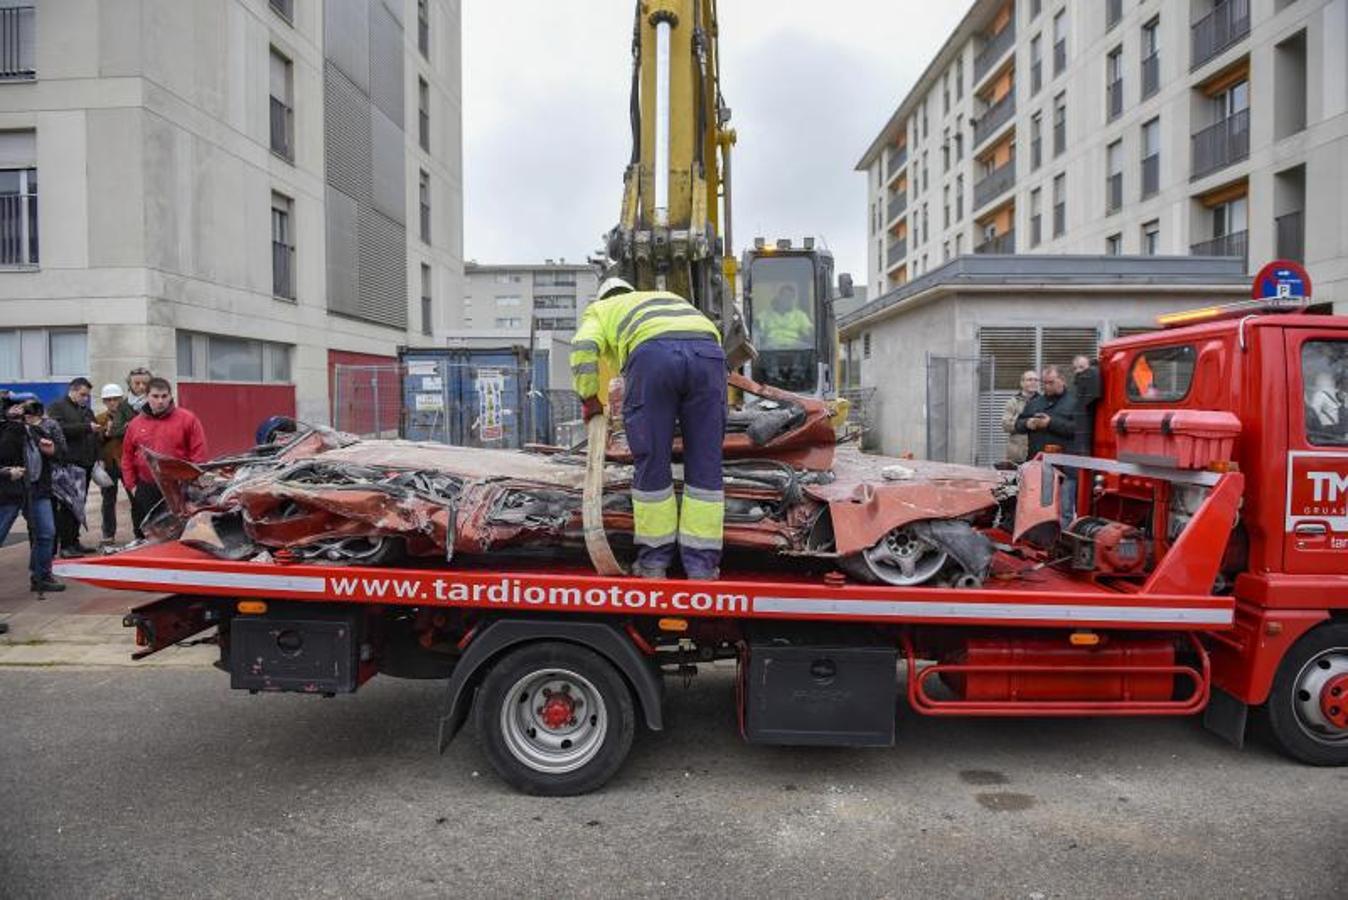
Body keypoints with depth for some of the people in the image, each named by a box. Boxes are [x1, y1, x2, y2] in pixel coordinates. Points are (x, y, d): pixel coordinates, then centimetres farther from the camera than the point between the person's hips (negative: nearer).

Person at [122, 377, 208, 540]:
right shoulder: (135, 424, 10)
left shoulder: (187, 419, -2)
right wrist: (131, 485, 7)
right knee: (144, 535, 9)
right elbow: (127, 457, 14)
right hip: (145, 491, 4)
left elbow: (198, 453, -5)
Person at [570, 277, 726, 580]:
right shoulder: (670, 298, 45)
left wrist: (589, 398, 17)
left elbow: (584, 347, 9)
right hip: (706, 351, 3)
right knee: (705, 465, 8)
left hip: (653, 353, -3)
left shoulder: (599, 310, 32)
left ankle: (654, 560, 16)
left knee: (652, 462, 7)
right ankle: (701, 564, 12)